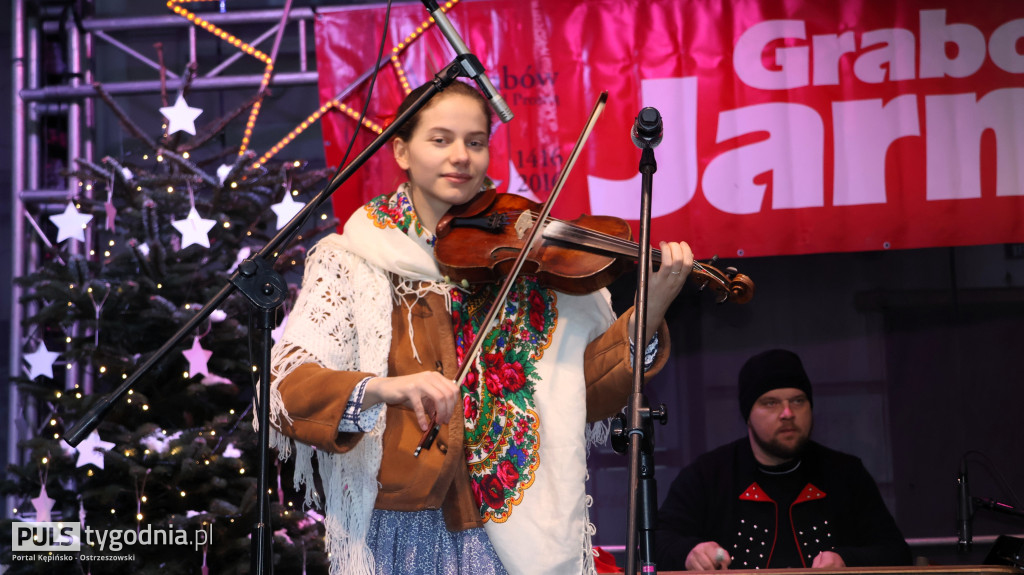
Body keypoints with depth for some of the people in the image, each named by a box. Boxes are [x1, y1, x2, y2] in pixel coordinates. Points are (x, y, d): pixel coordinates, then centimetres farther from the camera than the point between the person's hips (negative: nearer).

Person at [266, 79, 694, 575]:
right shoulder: (349, 261, 1)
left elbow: (588, 389, 4)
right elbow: (290, 387, -12)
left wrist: (648, 315, -12)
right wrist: (385, 388, -31)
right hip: (400, 531, -1)